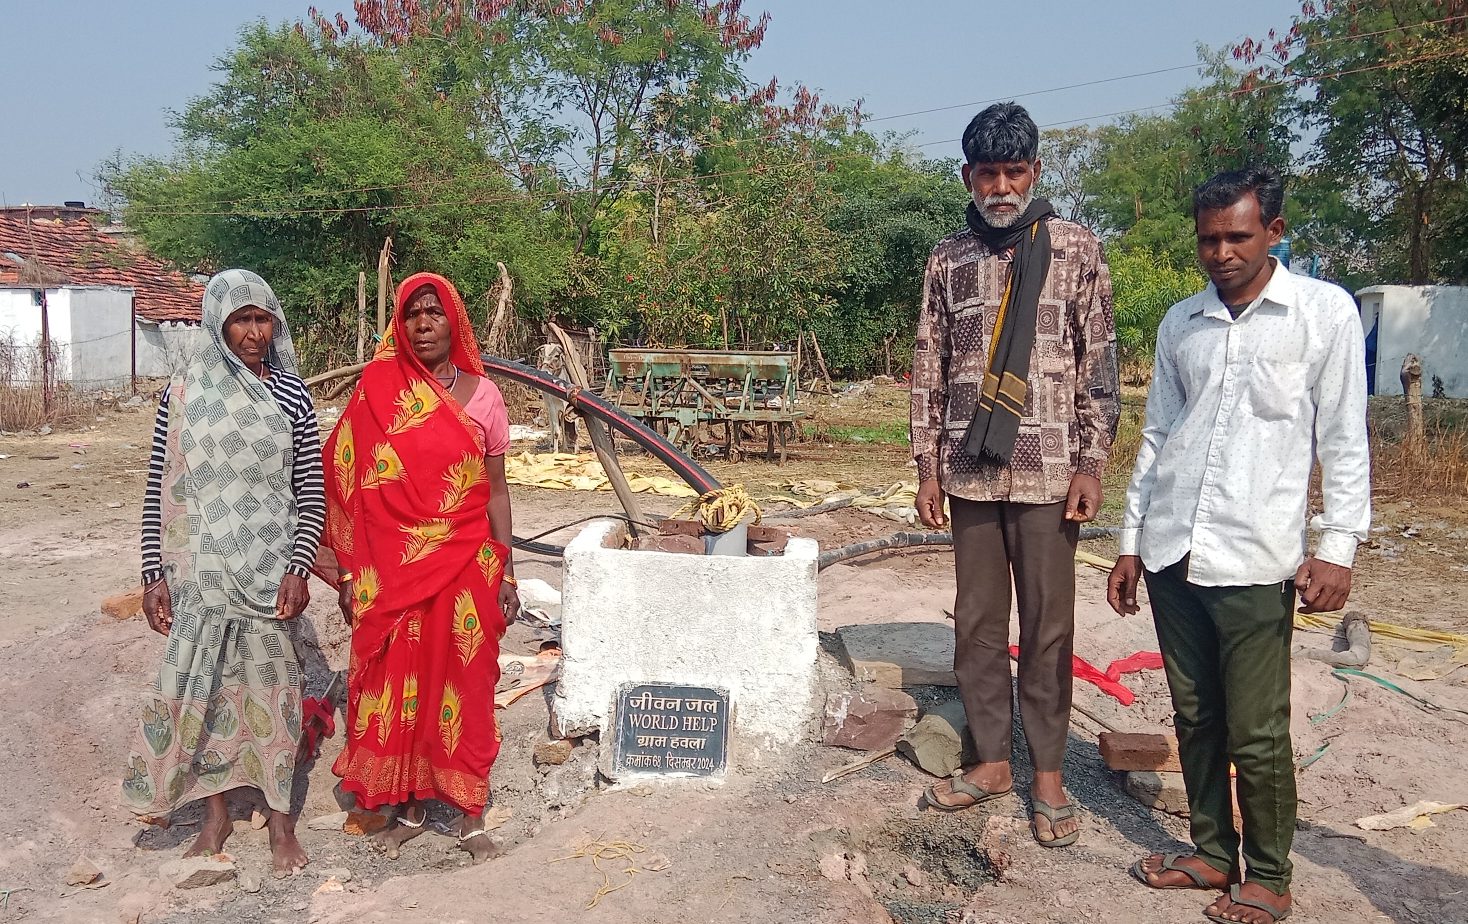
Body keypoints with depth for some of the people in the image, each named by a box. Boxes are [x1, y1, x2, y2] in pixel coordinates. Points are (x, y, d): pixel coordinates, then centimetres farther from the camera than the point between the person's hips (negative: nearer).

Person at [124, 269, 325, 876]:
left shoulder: (291, 394, 0)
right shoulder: (185, 392, -1)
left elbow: (311, 490, 0)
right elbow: (160, 490, 1)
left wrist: (298, 569, -9)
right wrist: (155, 574, -3)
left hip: (271, 568, 0)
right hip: (202, 569, 1)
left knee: (271, 684, 5)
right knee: (202, 684, 7)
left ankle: (280, 816, 19)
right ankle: (215, 812, 25)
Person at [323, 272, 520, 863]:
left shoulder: (482, 394, 1)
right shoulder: (378, 390, -1)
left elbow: (496, 491, 4)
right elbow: (353, 487, 1)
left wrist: (505, 573, 1)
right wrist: (350, 572, -1)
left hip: (465, 566, 0)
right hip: (394, 567, 0)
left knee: (464, 685, 7)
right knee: (398, 684, 9)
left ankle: (471, 815, 21)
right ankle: (410, 807, 27)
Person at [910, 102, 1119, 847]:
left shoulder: (1076, 249, 1)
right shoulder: (948, 260, 8)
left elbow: (1100, 363, -1)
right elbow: (929, 369, 9)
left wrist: (1091, 464, -7)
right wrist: (928, 466, 6)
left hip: (1047, 473, -3)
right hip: (969, 470, 3)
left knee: (1048, 627, 4)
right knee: (976, 622, 10)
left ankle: (1048, 774, 18)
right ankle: (991, 761, 25)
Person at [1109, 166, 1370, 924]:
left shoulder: (1325, 313, -1)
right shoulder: (1179, 323, 11)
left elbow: (1343, 440, -1)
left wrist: (1337, 547, -8)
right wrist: (1132, 541, 15)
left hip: (1254, 561, -4)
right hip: (1171, 554, 5)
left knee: (1257, 734, 1)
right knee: (1196, 719, 13)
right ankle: (1213, 852, 29)